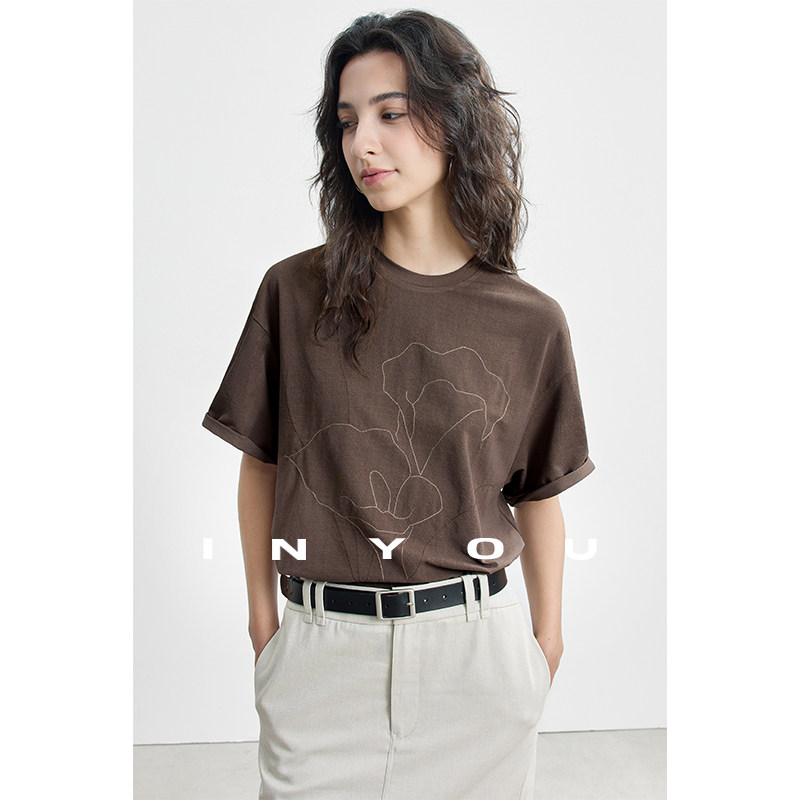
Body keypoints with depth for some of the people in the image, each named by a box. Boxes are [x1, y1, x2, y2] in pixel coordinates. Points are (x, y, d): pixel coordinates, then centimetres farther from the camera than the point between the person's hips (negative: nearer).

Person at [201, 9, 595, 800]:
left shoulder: (529, 322, -3)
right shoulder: (296, 291, -4)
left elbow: (538, 494, 5)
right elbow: (261, 465, 2)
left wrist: (547, 638, 10)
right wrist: (263, 617, 4)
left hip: (475, 648, 1)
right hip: (322, 650, 0)